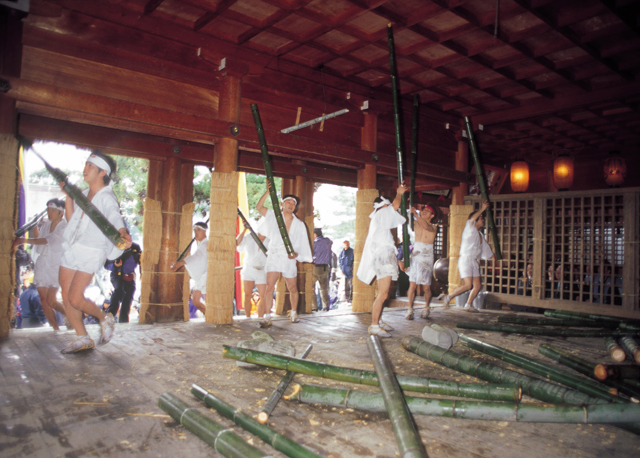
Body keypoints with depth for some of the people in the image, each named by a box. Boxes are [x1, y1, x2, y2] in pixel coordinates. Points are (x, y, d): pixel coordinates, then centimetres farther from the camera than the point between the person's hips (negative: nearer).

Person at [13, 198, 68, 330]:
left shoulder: (64, 227, -11)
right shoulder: (46, 224, 8)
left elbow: (49, 240, -24)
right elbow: (38, 237, 26)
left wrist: (25, 240, -28)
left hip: (55, 266, -6)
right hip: (41, 263, 6)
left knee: (51, 301, -9)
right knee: (43, 300, 1)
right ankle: (56, 329, 14)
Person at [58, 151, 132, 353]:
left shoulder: (107, 198, -11)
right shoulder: (84, 194, 14)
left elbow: (115, 218, -27)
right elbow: (70, 219, 18)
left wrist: (122, 234, -48)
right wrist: (68, 194, 11)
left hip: (91, 253, -8)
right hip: (71, 249, 8)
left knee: (75, 299, -11)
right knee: (66, 298, 7)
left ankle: (105, 318, 15)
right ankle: (83, 338, 18)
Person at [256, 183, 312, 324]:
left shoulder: (299, 225, 8)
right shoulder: (273, 216, 5)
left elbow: (303, 244, 8)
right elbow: (259, 207, -3)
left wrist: (297, 254, -10)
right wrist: (268, 191, -12)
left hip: (289, 259, 2)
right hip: (274, 256, -2)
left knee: (293, 289, 9)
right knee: (270, 287, -12)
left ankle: (294, 313, 29)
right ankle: (267, 316, -6)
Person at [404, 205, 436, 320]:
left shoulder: (433, 228, 0)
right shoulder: (416, 224, 11)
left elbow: (426, 226, -22)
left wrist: (415, 213, -28)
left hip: (426, 259, -2)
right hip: (415, 257, 2)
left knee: (426, 287, 2)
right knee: (412, 285, -6)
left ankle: (426, 308, 23)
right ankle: (410, 310, -2)